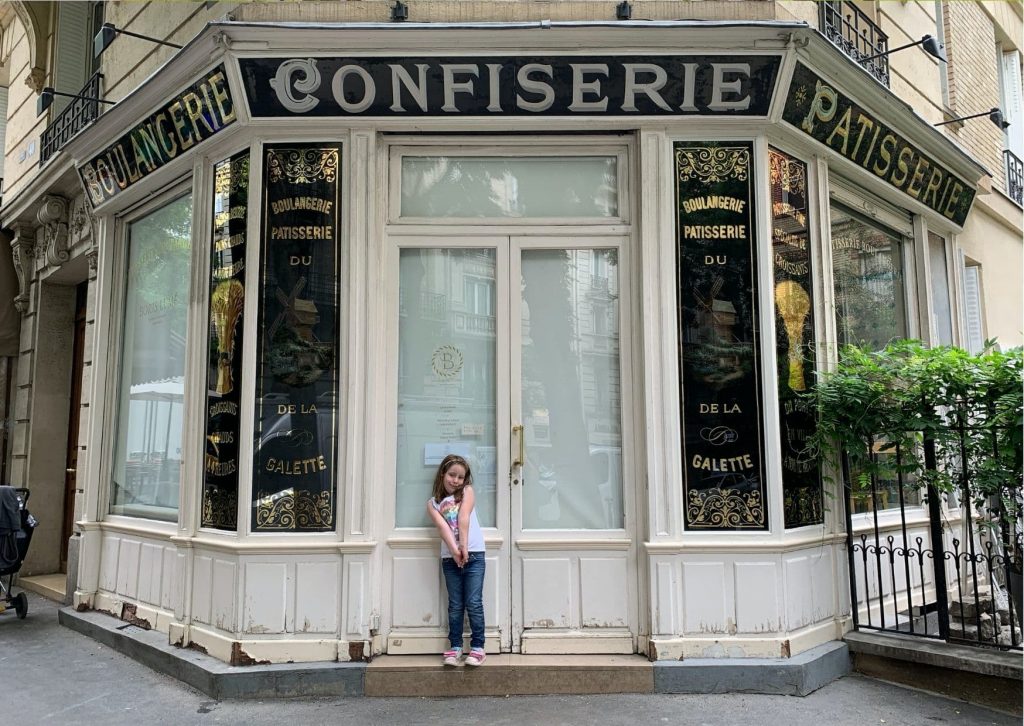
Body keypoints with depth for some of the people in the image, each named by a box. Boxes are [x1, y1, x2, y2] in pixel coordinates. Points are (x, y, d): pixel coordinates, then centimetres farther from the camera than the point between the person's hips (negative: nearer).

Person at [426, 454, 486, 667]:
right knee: (455, 605, 6)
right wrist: (455, 550, -23)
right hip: (449, 558, 2)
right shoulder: (433, 503, 8)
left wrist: (464, 548, -19)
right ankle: (455, 647, 14)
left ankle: (477, 647, 3)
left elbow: (463, 518, -7)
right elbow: (442, 526, -8)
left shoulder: (467, 492, 6)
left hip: (473, 554, -2)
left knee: (473, 603, -3)